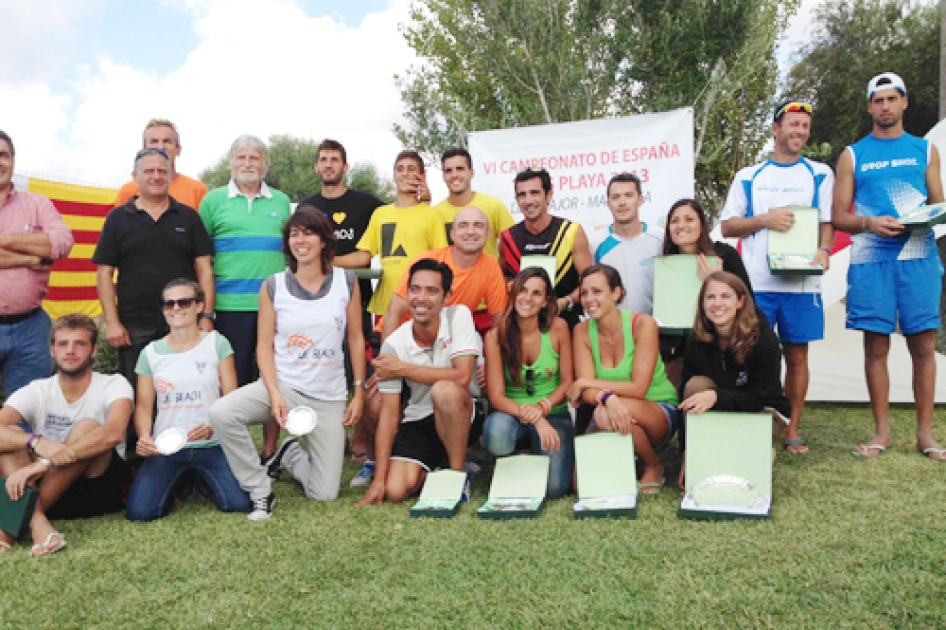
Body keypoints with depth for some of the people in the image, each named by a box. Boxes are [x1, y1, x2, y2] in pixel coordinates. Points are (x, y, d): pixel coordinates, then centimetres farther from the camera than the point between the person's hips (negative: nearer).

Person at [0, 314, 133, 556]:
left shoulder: (114, 385, -8)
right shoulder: (37, 391, 0)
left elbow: (113, 433, -30)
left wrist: (44, 464, -35)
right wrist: (37, 442, -38)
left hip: (98, 483, -3)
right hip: (48, 487, 3)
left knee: (87, 427, -27)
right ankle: (37, 522, -39)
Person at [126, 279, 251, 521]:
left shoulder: (217, 343, 1)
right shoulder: (151, 353, 6)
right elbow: (144, 405, 7)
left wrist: (213, 427, -20)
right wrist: (144, 437, -13)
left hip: (212, 445, -1)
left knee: (239, 503, -22)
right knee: (139, 511, -20)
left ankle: (202, 480, 14)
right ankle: (179, 482, 15)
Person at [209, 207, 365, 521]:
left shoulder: (346, 282, 0)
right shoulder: (273, 286, -2)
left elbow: (356, 339, 3)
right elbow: (264, 345, -3)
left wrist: (359, 392, -1)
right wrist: (274, 394, -17)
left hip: (330, 397, 1)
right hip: (284, 385, 0)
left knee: (324, 494, -2)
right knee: (221, 413, -31)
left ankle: (291, 455, 32)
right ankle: (260, 492, -9)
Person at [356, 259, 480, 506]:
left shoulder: (459, 315, -15)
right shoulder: (394, 344, -11)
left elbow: (462, 377, -25)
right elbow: (389, 412, -10)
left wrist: (402, 368, -19)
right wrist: (379, 479, -14)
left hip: (462, 413, -2)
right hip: (418, 421, 2)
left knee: (444, 390, -36)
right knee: (395, 490, -17)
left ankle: (459, 473, -13)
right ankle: (435, 465, 17)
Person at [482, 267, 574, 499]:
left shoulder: (558, 328, -7)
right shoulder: (495, 336, -10)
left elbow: (568, 381, -1)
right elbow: (496, 396, -12)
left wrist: (543, 407, -20)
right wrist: (533, 419, -27)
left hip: (553, 414, 1)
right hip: (510, 413, 0)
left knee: (554, 488, -20)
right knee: (496, 435, -37)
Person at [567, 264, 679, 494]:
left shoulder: (643, 324, -15)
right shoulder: (582, 331, -5)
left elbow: (638, 388, -22)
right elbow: (586, 390, -14)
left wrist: (584, 383, -21)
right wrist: (606, 397, -37)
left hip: (659, 411, -3)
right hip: (610, 415, 3)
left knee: (605, 415, -35)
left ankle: (654, 466, -6)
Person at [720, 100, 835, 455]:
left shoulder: (820, 174, 11)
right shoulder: (748, 177, 11)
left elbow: (828, 221, 7)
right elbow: (727, 226, 9)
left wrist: (823, 250, -13)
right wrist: (763, 219, -8)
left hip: (802, 282, 1)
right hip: (755, 282, 0)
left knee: (797, 356, 4)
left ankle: (792, 431, 15)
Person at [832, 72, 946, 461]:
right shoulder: (852, 156, 10)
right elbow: (839, 216, 6)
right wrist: (869, 222, -13)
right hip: (871, 260, -1)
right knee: (876, 347, 1)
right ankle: (882, 432, 12)